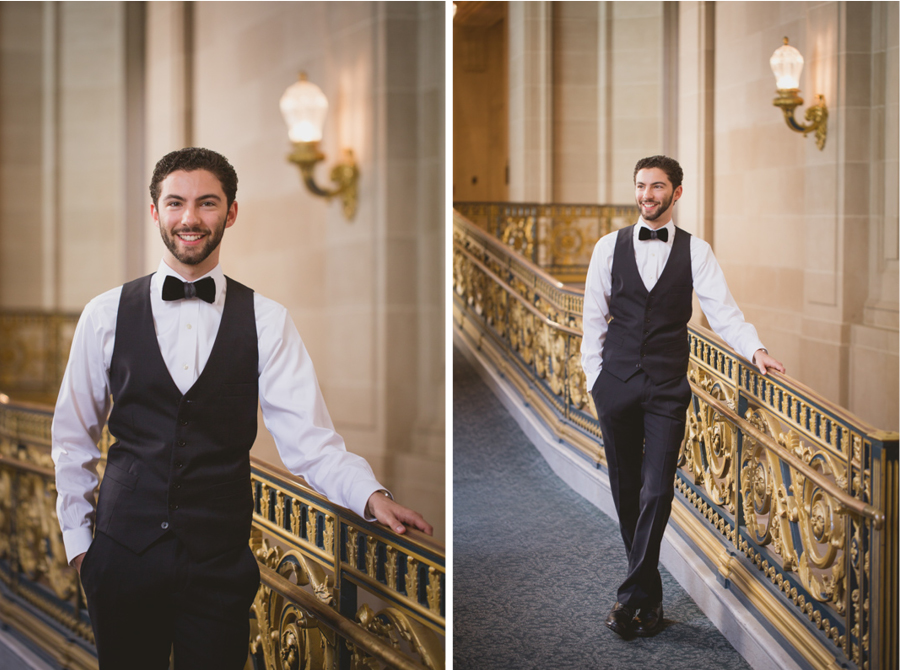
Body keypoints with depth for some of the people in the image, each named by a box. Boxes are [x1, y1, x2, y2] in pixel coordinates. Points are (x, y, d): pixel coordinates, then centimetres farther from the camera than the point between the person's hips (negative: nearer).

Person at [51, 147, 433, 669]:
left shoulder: (265, 321, -3)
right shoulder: (107, 314, 1)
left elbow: (305, 436, -10)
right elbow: (73, 435, 10)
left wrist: (371, 496, -25)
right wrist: (78, 536, 10)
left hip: (220, 564, -1)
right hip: (123, 553, 1)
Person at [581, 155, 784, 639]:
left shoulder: (695, 251, 2)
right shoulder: (609, 246, 5)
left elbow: (721, 309, -5)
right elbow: (594, 317, 8)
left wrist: (755, 349, -20)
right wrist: (594, 376, 4)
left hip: (667, 387, -2)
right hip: (616, 382, 2)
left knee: (657, 490, -8)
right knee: (625, 489, 7)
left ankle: (632, 595, 0)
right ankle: (650, 596, 19)